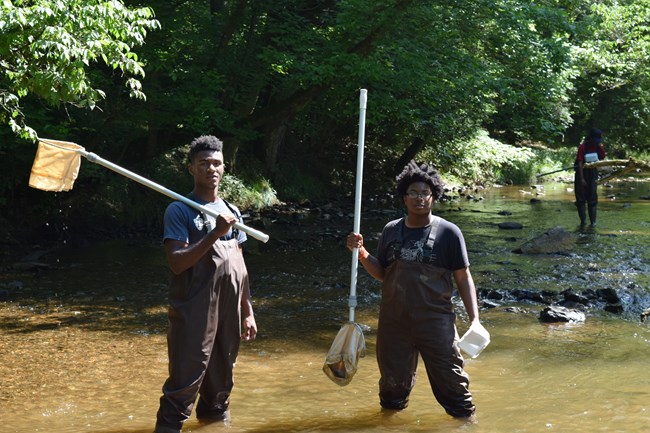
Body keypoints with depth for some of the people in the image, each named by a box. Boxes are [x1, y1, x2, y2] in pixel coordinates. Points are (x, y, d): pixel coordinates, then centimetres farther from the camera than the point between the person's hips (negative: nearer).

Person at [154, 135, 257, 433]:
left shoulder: (231, 212, 13)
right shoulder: (179, 211, -6)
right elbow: (177, 263, -16)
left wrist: (248, 312, 15)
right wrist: (214, 234, -22)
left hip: (229, 312, 6)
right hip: (193, 313, -6)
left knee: (221, 380, 14)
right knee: (185, 382, -8)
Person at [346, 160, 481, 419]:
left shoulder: (448, 232, -4)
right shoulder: (391, 231, 6)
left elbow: (463, 278, -2)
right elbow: (381, 273, 12)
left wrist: (474, 318, -9)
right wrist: (361, 252, -6)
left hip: (436, 322, -3)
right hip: (394, 322, 3)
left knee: (452, 384, -1)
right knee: (393, 383, 16)